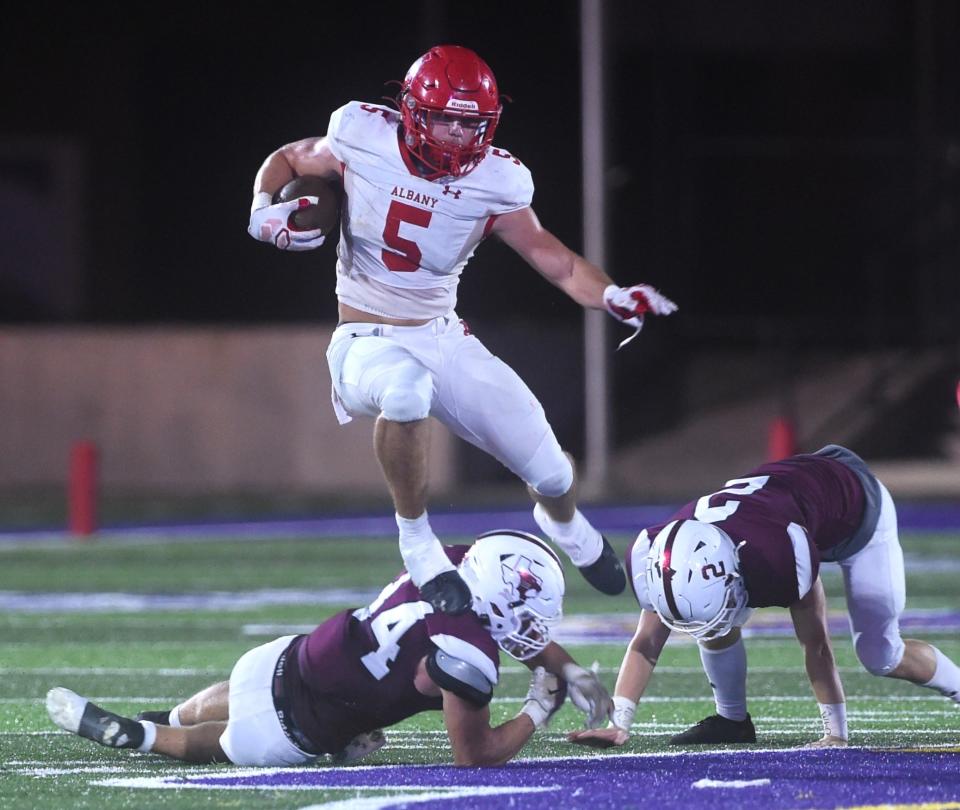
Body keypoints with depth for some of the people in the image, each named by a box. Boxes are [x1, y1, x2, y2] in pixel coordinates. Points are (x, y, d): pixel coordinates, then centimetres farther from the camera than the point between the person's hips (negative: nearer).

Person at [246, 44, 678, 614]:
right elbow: (286, 161, 5)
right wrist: (266, 212, -15)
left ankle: (564, 524, 45)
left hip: (444, 338, 3)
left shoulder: (493, 180, -9)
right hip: (369, 343, -3)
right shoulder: (363, 140, -13)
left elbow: (553, 259, -4)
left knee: (553, 475, 3)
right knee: (407, 390, -42)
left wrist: (614, 296, -22)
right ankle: (417, 540, -21)